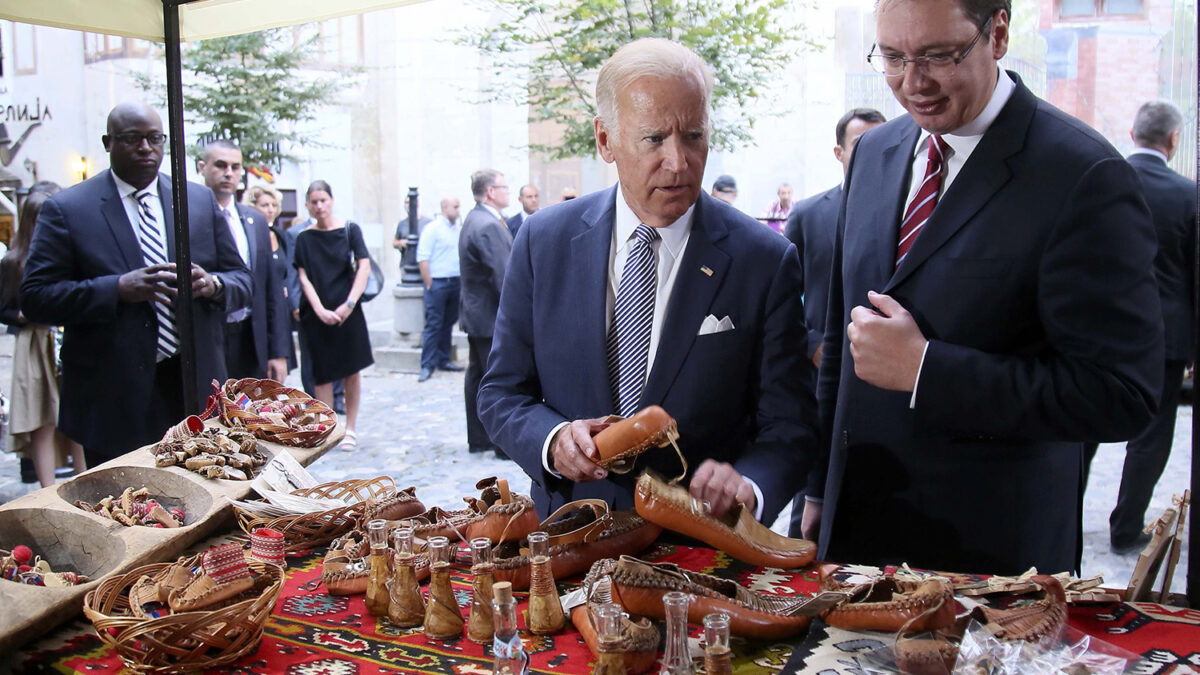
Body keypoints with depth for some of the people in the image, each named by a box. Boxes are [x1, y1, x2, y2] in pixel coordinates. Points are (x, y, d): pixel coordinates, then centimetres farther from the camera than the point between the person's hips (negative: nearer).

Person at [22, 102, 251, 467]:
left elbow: (241, 280, 11)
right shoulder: (66, 209, -1)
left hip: (196, 391, 3)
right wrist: (118, 289, -20)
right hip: (115, 401, -3)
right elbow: (35, 298, -7)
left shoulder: (200, 200, 9)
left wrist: (212, 285, -12)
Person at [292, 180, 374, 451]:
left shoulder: (349, 230, 1)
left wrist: (349, 304, -15)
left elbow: (364, 267, -6)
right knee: (322, 373, 2)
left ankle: (350, 429, 13)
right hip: (316, 314, 1)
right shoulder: (304, 238, 5)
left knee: (352, 370, 3)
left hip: (347, 311, -1)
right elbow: (303, 278, 0)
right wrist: (320, 310, -13)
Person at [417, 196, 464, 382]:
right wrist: (429, 283, -13)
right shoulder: (432, 229, -7)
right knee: (433, 325, -5)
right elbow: (422, 257, -11)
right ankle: (427, 365, -2)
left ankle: (443, 360, 20)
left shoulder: (459, 228, 13)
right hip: (437, 283, -6)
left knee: (448, 323, 11)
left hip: (456, 282, 6)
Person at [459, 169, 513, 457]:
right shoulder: (488, 226, -21)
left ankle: (478, 438, 22)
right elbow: (503, 278, -23)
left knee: (477, 376, 14)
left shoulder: (473, 220, 13)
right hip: (492, 316, -11)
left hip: (476, 312, 11)